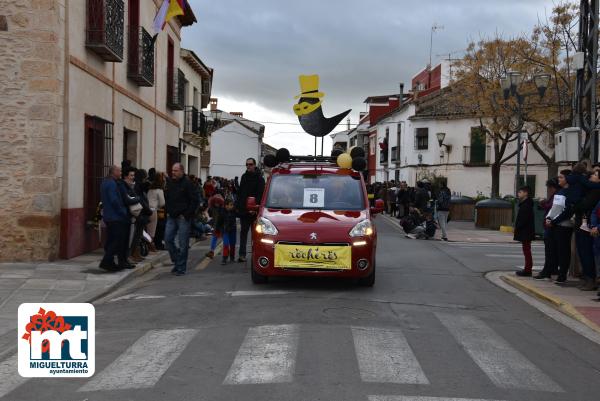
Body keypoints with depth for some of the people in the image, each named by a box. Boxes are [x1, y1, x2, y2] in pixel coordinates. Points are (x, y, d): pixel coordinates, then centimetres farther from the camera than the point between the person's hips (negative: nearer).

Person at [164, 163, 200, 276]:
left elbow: (195, 201, -11)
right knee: (168, 239, 4)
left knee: (183, 243, -2)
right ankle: (176, 261, 21)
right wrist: (168, 211, 11)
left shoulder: (188, 183, -9)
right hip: (171, 217, 6)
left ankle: (181, 267, 5)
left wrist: (186, 215, -13)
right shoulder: (169, 182, 10)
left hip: (183, 218, -6)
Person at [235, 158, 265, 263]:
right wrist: (238, 206, 11)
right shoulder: (244, 177, 14)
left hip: (254, 211, -5)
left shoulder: (259, 178, -6)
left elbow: (260, 195, -14)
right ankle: (242, 254, 5)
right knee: (243, 232, 4)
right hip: (244, 210, 5)